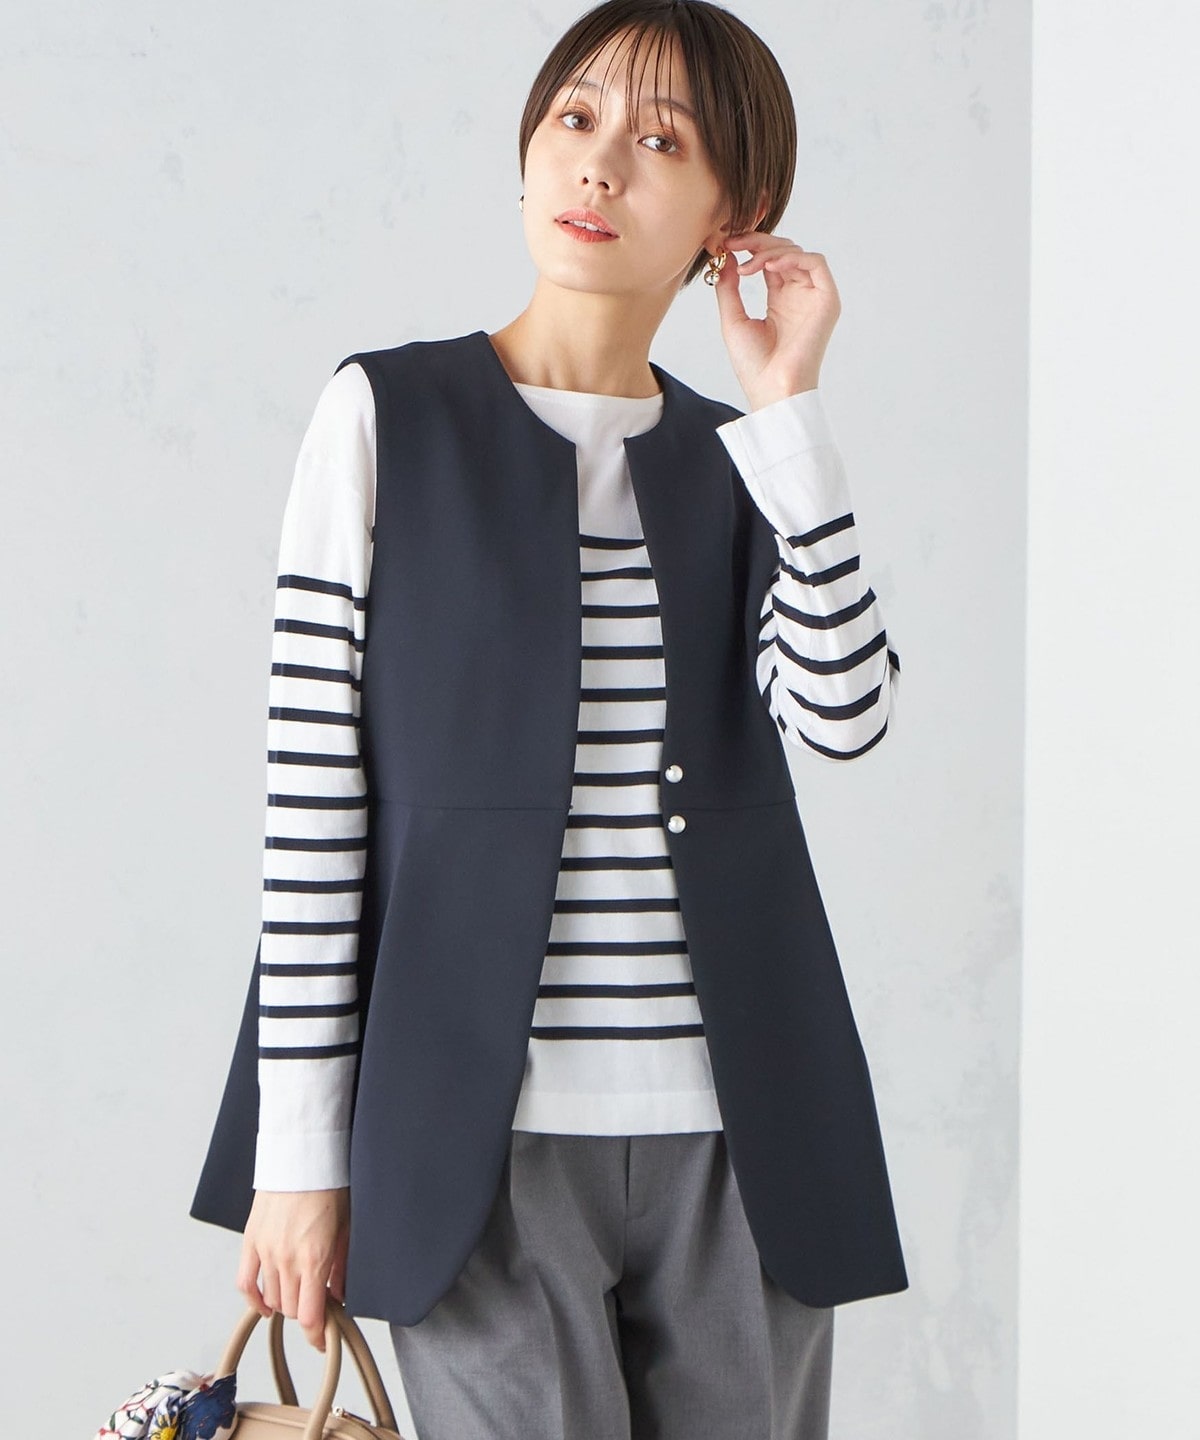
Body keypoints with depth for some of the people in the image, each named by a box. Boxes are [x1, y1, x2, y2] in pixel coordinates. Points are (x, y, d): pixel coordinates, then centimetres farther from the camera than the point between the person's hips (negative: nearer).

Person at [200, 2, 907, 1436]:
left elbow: (843, 715, -9)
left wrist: (786, 406, -6)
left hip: (732, 1133, 3)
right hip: (489, 1125, -3)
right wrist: (301, 1154, -5)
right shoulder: (389, 417, 0)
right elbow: (314, 791, -3)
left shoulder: (744, 459, 10)